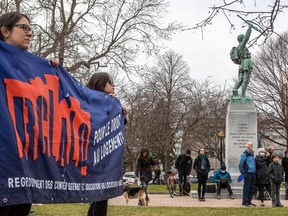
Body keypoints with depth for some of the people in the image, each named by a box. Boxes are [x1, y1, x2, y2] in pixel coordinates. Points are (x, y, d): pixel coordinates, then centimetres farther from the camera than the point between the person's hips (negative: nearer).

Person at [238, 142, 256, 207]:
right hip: (247, 173, -8)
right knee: (246, 188, -6)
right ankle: (245, 202, -3)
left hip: (253, 173, 8)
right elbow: (240, 165, -8)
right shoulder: (244, 154, -8)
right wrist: (242, 173, -3)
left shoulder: (252, 154, 16)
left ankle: (249, 201, 17)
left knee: (251, 188, 10)